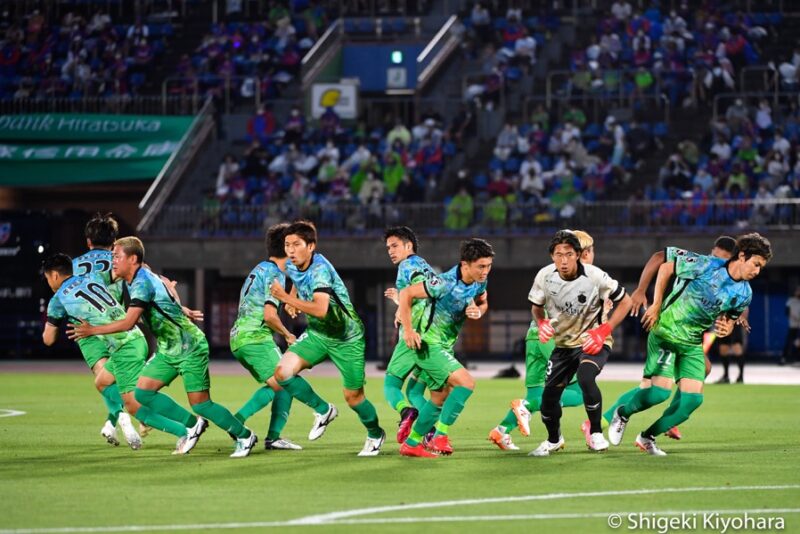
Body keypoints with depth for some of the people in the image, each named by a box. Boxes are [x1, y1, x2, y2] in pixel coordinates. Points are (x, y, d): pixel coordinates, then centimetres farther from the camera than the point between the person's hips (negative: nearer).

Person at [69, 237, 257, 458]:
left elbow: (128, 323, -29)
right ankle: (192, 426, 10)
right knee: (143, 392, -1)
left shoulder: (142, 283, -22)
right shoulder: (135, 280, 7)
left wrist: (93, 330, -25)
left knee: (200, 405, -9)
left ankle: (245, 436, 9)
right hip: (167, 349, 9)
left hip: (189, 347, -9)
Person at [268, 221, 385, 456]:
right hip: (317, 333, 7)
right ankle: (323, 410, 6)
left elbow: (321, 309, -44)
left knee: (353, 397, 2)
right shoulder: (292, 267, -4)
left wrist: (287, 298, -42)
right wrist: (293, 300, 13)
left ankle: (375, 435, 32)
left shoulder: (320, 269, -28)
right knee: (283, 372, -15)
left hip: (346, 337, -7)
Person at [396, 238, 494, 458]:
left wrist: (478, 311, -7)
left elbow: (483, 302, 17)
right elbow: (406, 294, -21)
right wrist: (408, 330, -21)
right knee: (466, 382, -23)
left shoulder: (480, 281, -4)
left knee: (440, 400, 18)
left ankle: (411, 444, 31)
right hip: (428, 345, -9)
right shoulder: (445, 283, -26)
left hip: (445, 347, 9)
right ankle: (440, 436, -20)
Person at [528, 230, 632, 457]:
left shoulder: (595, 277, -22)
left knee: (585, 377, -33)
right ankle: (554, 440, 33)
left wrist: (604, 330, -20)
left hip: (592, 342, -4)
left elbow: (625, 302, -10)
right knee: (549, 396, 1)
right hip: (563, 343, 4)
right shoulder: (544, 276, -13)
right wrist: (541, 323, -14)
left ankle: (596, 433, -12)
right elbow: (537, 306, 8)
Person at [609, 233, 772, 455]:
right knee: (660, 391, -17)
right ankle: (623, 414, 14)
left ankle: (647, 437, 11)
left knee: (693, 399, -7)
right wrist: (656, 305, -6)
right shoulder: (706, 265, -16)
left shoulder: (744, 294, -1)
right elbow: (666, 268, -4)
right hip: (665, 332, -6)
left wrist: (726, 328, -9)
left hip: (693, 345, 6)